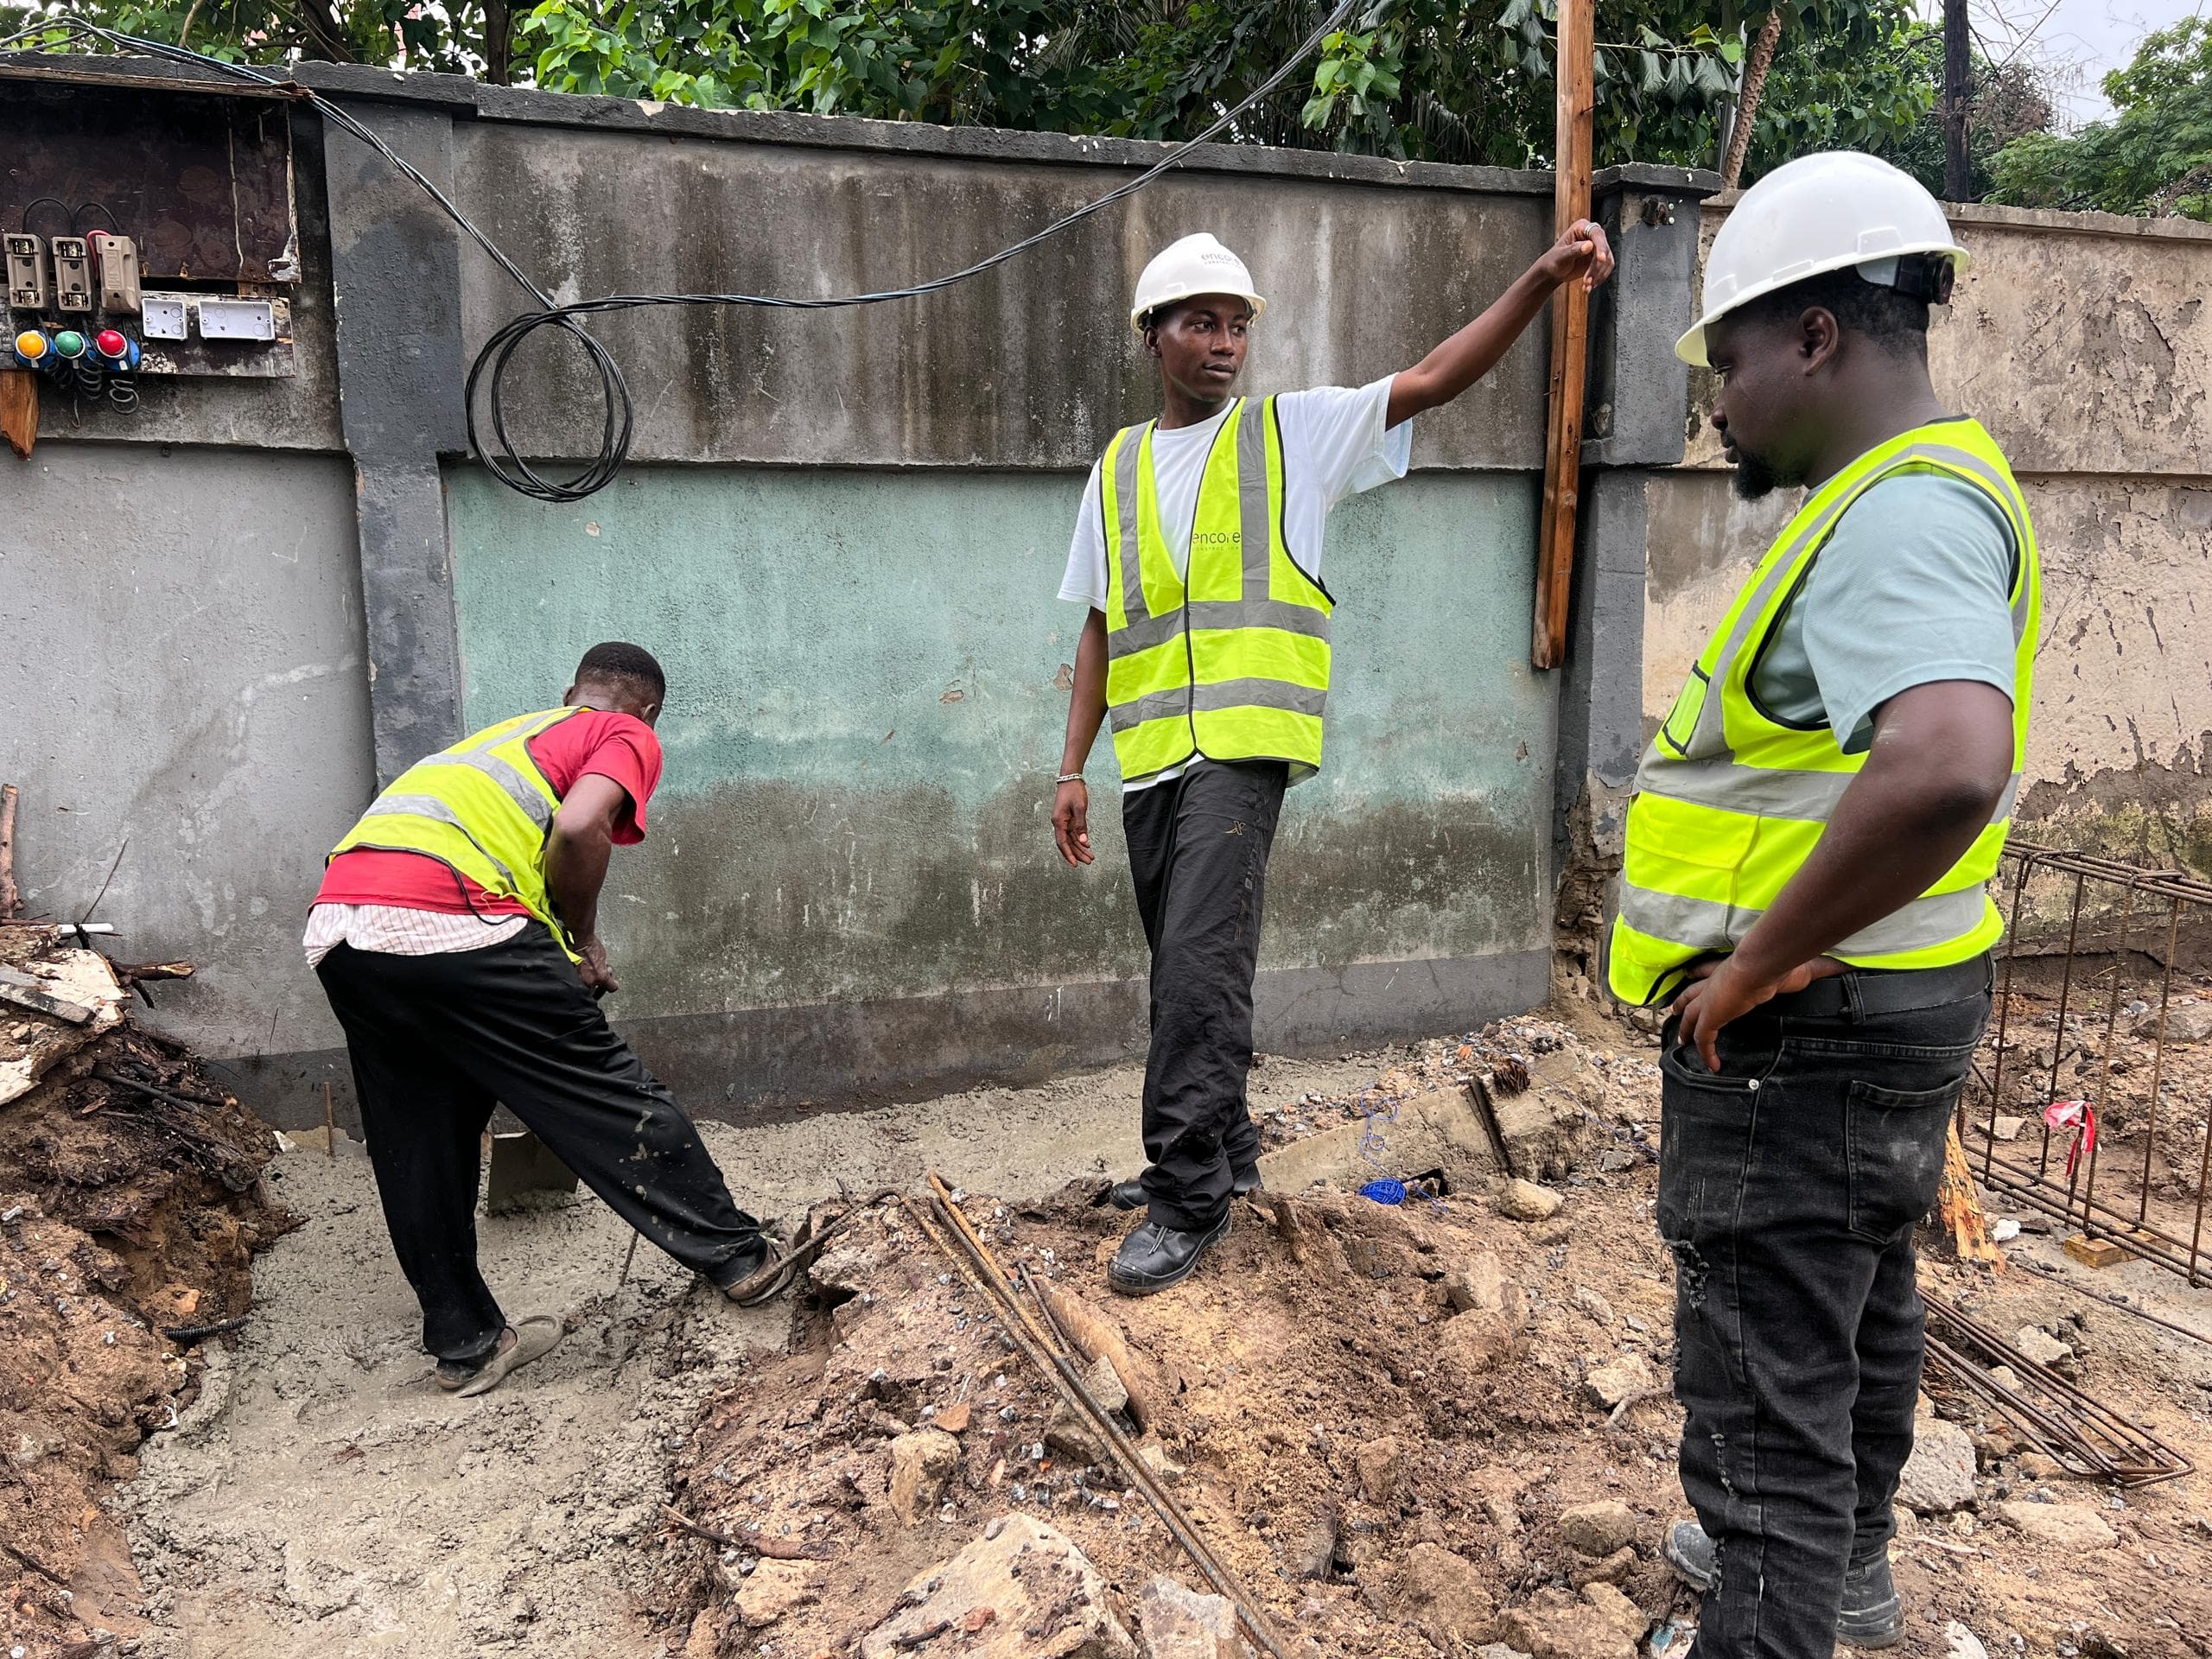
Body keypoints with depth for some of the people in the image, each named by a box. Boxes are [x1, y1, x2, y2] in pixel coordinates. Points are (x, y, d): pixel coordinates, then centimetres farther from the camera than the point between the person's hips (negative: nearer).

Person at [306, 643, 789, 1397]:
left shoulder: (508, 732, 35)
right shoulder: (629, 739, 13)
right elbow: (578, 828, -8)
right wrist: (583, 940, 7)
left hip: (334, 927, 8)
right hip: (449, 923, -7)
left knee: (415, 1148, 18)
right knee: (609, 1094, 6)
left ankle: (466, 1342, 29)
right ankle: (738, 1256, 18)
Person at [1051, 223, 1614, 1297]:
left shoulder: (1295, 431, 6)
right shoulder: (1117, 469, 15)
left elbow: (1433, 380, -4)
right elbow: (1102, 629, 15)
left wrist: (1544, 277, -17)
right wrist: (1072, 769, 11)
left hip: (1245, 745, -5)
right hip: (1149, 756, 5)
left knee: (1201, 966, -13)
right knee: (1182, 970, 13)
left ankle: (1190, 1199, -1)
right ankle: (1222, 1150, 32)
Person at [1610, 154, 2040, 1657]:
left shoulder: (1901, 515, -22)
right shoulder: (1911, 495, 12)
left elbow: (1945, 769, -41)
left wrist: (1757, 965, -28)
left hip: (1803, 1025, -11)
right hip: (1872, 1010, 11)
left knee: (1769, 1377, 1)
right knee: (1861, 1303, 26)